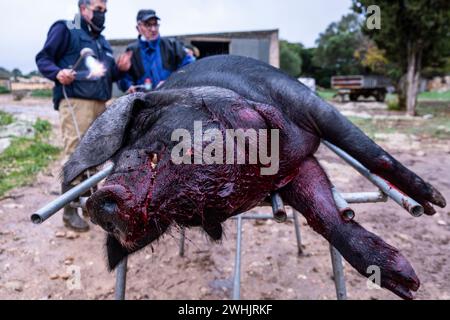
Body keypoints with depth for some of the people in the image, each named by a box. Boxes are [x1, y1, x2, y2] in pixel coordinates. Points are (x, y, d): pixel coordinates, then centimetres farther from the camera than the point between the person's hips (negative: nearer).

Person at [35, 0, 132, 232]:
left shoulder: (102, 41, 26)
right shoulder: (65, 30, 4)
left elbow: (109, 75, 28)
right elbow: (43, 58, -1)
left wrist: (120, 69, 6)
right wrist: (58, 73, -21)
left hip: (100, 105, 8)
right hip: (75, 102, -7)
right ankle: (69, 211, -4)